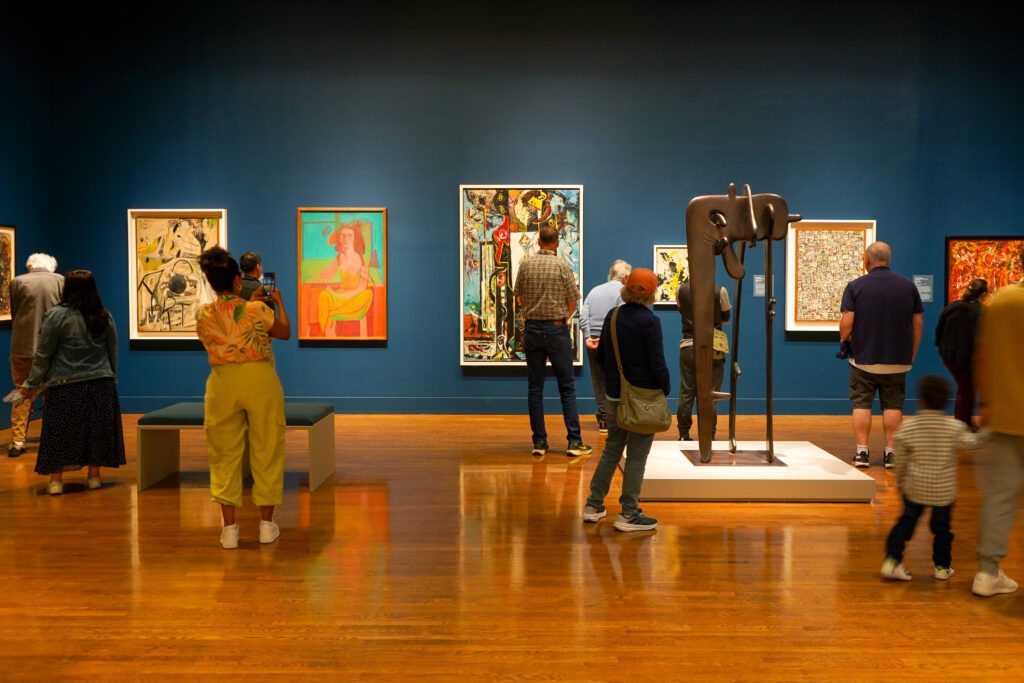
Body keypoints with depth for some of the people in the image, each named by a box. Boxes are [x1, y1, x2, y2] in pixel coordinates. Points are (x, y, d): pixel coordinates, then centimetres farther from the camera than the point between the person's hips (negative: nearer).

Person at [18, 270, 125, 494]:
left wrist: (32, 384, 1)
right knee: (96, 429, 10)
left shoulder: (56, 315, -9)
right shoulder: (105, 316, 4)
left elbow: (43, 354, -7)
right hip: (100, 383, 4)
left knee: (60, 432, 3)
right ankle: (94, 475, 14)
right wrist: (110, 378, 24)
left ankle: (56, 479, 3)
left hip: (65, 386, -3)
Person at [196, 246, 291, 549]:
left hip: (223, 384, 2)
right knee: (266, 453, 11)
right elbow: (285, 332, 6)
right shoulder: (257, 310, -11)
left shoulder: (203, 315, -1)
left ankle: (229, 528, 12)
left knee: (225, 455, 11)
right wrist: (279, 302, 19)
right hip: (260, 381, -2)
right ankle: (267, 524, 18)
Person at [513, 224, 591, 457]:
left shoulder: (525, 265, 0)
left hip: (532, 329, 3)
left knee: (535, 387, 7)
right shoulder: (563, 266, -7)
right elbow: (572, 302, -4)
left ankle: (539, 441, 9)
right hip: (557, 329, -2)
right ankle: (574, 441, 2)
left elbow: (519, 297, 10)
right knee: (567, 387, 4)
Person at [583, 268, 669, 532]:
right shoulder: (649, 322, -15)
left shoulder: (613, 317, 6)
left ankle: (594, 506, 23)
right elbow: (657, 362, -17)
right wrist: (665, 389, -4)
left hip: (614, 394, 7)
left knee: (612, 450, 18)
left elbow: (601, 357, 13)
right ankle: (628, 515, 9)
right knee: (637, 456, 3)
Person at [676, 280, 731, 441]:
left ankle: (684, 435, 14)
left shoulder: (681, 290, -6)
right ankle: (709, 435, 8)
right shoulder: (720, 291, -12)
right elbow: (726, 319, 3)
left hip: (688, 347, 2)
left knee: (686, 393, 9)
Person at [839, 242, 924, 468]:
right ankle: (891, 453, 9)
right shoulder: (908, 286, 2)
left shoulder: (855, 286, -7)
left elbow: (846, 324, -14)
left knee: (861, 403, 6)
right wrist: (912, 354, 14)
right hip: (897, 360, 2)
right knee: (893, 405, 9)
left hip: (864, 358, -2)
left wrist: (844, 341, 7)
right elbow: (918, 324, 4)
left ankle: (862, 452, 6)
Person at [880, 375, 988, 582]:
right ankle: (942, 566, 27)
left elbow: (900, 461, -2)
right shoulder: (954, 428, -12)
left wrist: (900, 481, 13)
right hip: (944, 491, 0)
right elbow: (972, 443, 3)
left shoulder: (906, 428, -10)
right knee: (941, 527, 15)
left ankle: (892, 560, 4)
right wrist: (985, 433, 22)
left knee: (906, 521, 12)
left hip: (914, 488, 0)